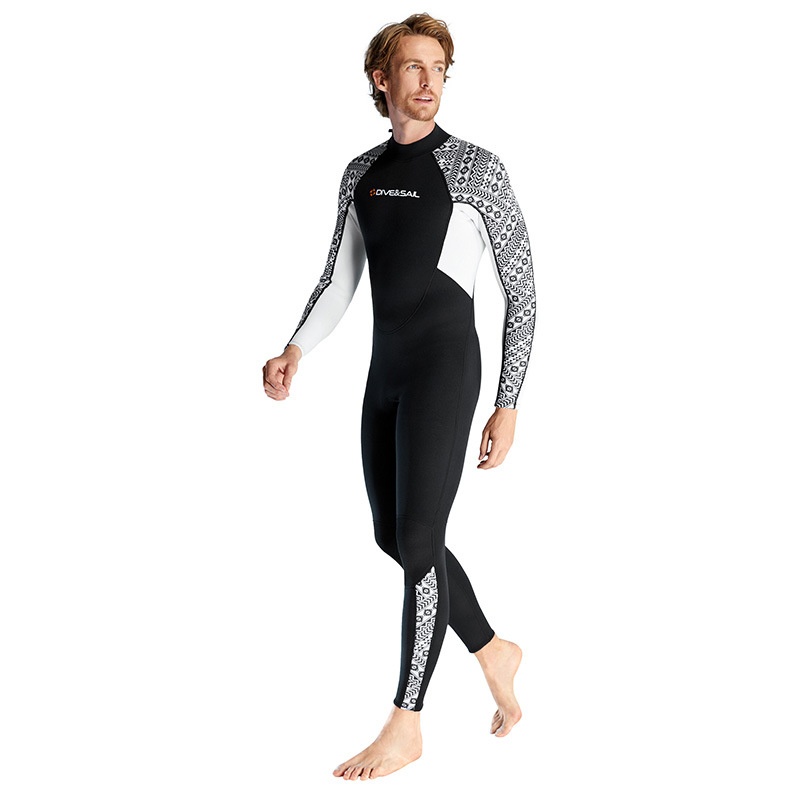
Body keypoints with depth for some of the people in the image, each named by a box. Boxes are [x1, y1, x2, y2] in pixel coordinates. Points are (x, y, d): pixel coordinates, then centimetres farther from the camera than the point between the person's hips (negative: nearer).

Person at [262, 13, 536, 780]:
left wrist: (509, 406, -6)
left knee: (417, 542, -9)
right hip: (385, 373, 7)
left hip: (445, 369, -7)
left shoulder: (479, 168, -4)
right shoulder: (362, 173, 15)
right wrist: (294, 352, -1)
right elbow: (339, 282, 18)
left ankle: (405, 727, 1)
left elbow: (522, 290, -3)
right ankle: (493, 651, 34)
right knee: (394, 537, 12)